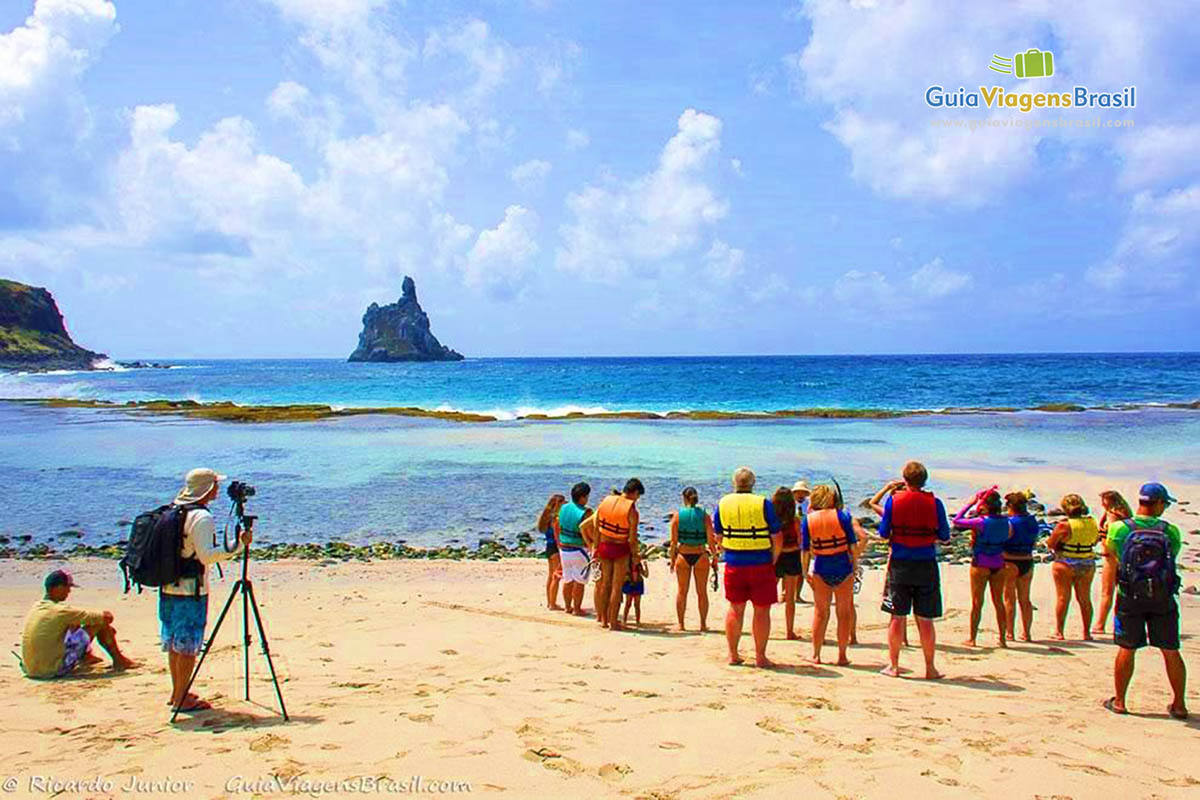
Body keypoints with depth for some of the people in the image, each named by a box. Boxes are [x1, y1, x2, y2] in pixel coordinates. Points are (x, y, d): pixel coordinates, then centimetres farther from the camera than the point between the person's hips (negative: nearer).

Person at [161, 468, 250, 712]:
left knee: (175, 643, 15)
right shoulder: (202, 518, -15)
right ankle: (182, 699, 4)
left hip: (168, 588, 8)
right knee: (188, 645, -1)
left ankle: (177, 694, 25)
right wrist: (239, 545, -22)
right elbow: (206, 555, -23)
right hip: (191, 590, -8)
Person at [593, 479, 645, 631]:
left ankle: (603, 618, 23)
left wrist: (596, 547, 12)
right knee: (617, 586, 4)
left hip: (604, 546, 5)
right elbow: (632, 538, -14)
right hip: (620, 549, -5)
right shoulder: (632, 511, -16)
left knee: (605, 584, 15)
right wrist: (635, 555, 1)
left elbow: (596, 528, 3)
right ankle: (613, 622, 9)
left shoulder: (606, 501, -1)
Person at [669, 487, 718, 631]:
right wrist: (714, 558, 5)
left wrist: (672, 559, 7)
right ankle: (703, 624, 16)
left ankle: (681, 624, 13)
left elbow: (674, 541, -3)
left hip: (683, 555, 0)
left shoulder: (677, 515, -4)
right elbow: (711, 541, -5)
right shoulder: (704, 516, -5)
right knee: (702, 592, 12)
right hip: (701, 555, 0)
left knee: (682, 591, 11)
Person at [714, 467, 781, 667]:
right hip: (761, 564, -3)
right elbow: (776, 538, -5)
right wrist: (773, 560, 9)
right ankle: (760, 656, 9)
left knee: (735, 609, 13)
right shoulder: (763, 504, -7)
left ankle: (733, 655, 17)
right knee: (762, 611, 6)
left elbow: (718, 538, 8)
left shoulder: (723, 504, 2)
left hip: (733, 565, 3)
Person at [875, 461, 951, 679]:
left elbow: (883, 534, -2)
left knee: (897, 617, 7)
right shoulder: (934, 503, -3)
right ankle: (930, 668, 11)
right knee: (925, 620, 6)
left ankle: (893, 665, 12)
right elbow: (945, 537, 2)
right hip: (926, 565, 0)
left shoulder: (893, 500, -4)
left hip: (900, 563, 0)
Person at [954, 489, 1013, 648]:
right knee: (998, 602, 13)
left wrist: (970, 503, -6)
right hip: (998, 565, 5)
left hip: (981, 565, -4)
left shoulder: (981, 522, -18)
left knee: (977, 603, 4)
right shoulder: (1005, 521, -2)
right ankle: (1002, 637, 17)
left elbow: (956, 521, -11)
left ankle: (972, 638, 11)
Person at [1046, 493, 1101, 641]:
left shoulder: (1064, 526, -17)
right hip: (1087, 565, 4)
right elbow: (1095, 541, 14)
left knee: (1063, 598, 3)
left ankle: (1059, 632, 4)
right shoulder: (1092, 523, -2)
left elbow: (1050, 544, -9)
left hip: (1065, 564, -4)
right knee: (1084, 599, 13)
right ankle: (1087, 632, 19)